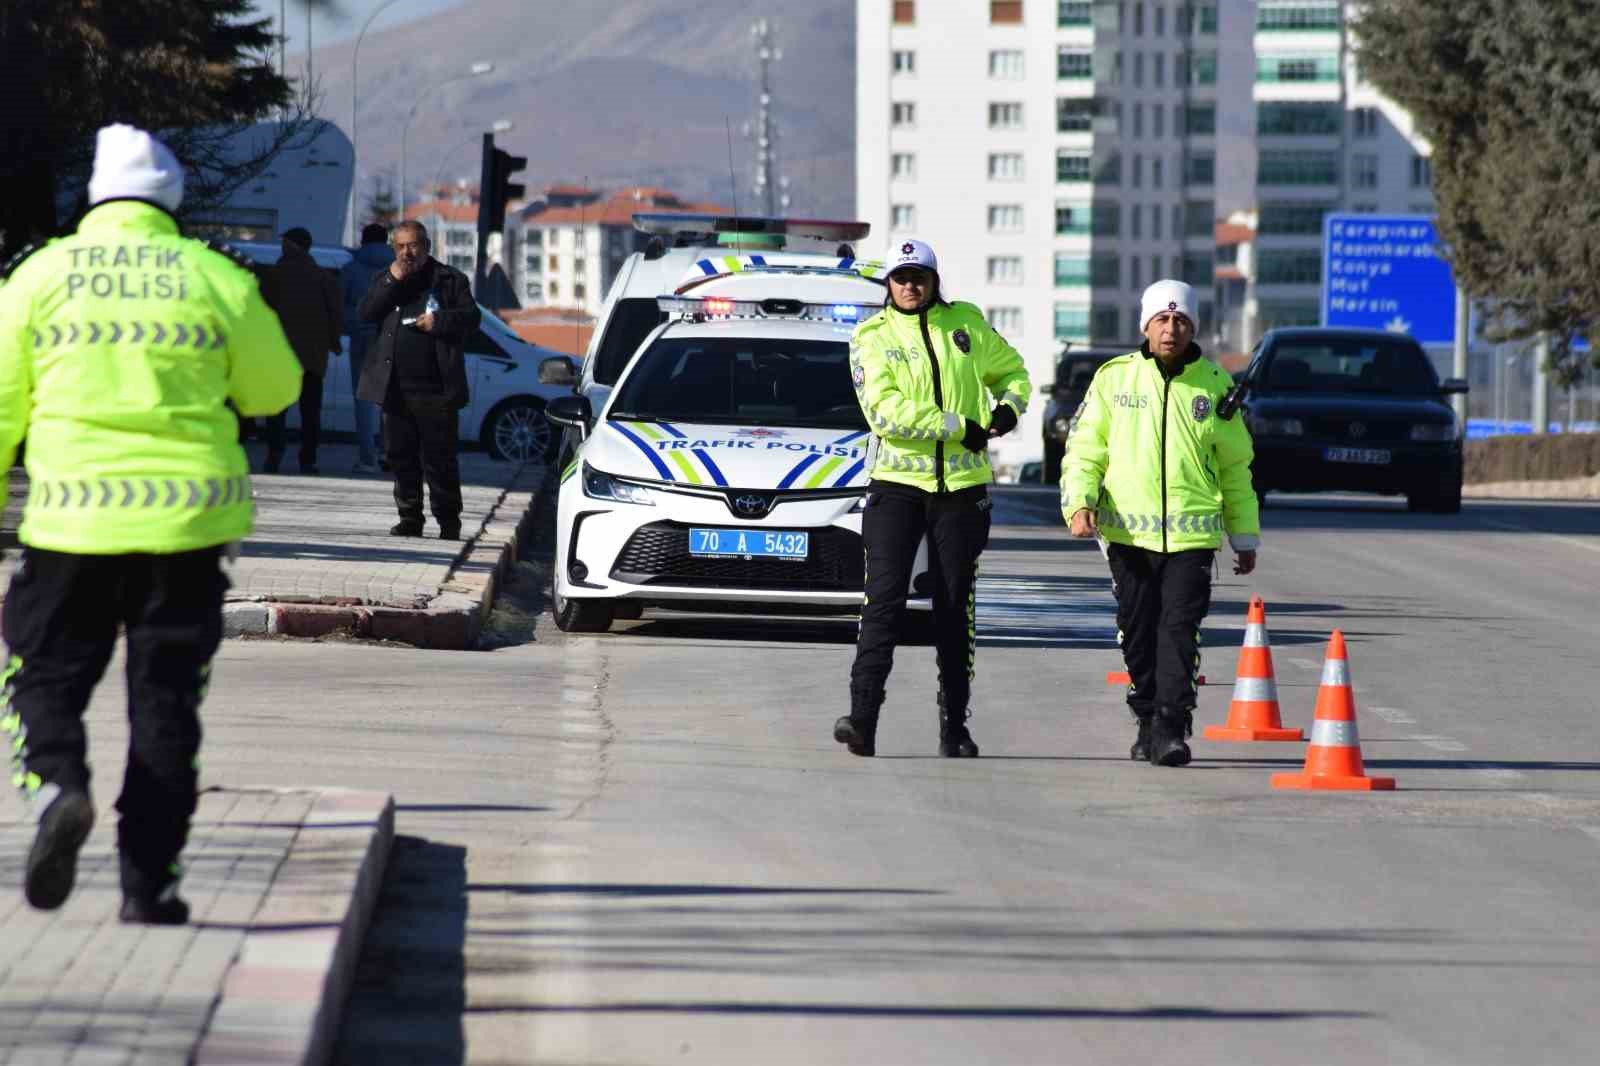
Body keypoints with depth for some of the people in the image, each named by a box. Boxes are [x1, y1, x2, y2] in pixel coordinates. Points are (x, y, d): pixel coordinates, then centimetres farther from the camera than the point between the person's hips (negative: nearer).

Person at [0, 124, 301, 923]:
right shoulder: (215, 279, 0)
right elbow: (274, 391, 10)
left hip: (73, 522, 0)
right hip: (186, 522, 1)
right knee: (164, 702, 9)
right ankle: (147, 882, 6)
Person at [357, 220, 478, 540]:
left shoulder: (449, 279, 6)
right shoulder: (386, 280, 16)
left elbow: (471, 318, 1)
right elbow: (365, 313, 2)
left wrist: (439, 321, -14)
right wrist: (392, 282, -7)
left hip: (435, 390, -4)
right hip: (395, 388, 4)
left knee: (439, 459, -3)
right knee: (401, 456, 7)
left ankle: (448, 522, 4)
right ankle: (410, 519, 16)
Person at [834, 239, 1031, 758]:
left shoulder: (966, 323, 8)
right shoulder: (872, 338, -2)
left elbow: (1011, 370, 24)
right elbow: (886, 413, -15)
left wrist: (1009, 405, 1)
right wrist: (959, 428, -16)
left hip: (962, 486, 3)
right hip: (897, 482, -3)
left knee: (955, 607, 6)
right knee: (884, 599, -11)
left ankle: (954, 724, 13)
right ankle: (862, 716, -15)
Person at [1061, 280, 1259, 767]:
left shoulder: (1213, 384, 7)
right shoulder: (1115, 378, 5)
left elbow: (1235, 467, 14)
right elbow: (1084, 449, 6)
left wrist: (1245, 537, 15)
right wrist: (1079, 503, -12)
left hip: (1192, 534, -1)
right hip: (1128, 531, 1)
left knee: (1180, 628, -11)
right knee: (1138, 632, 8)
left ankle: (1171, 727, -13)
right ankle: (1148, 720, 21)